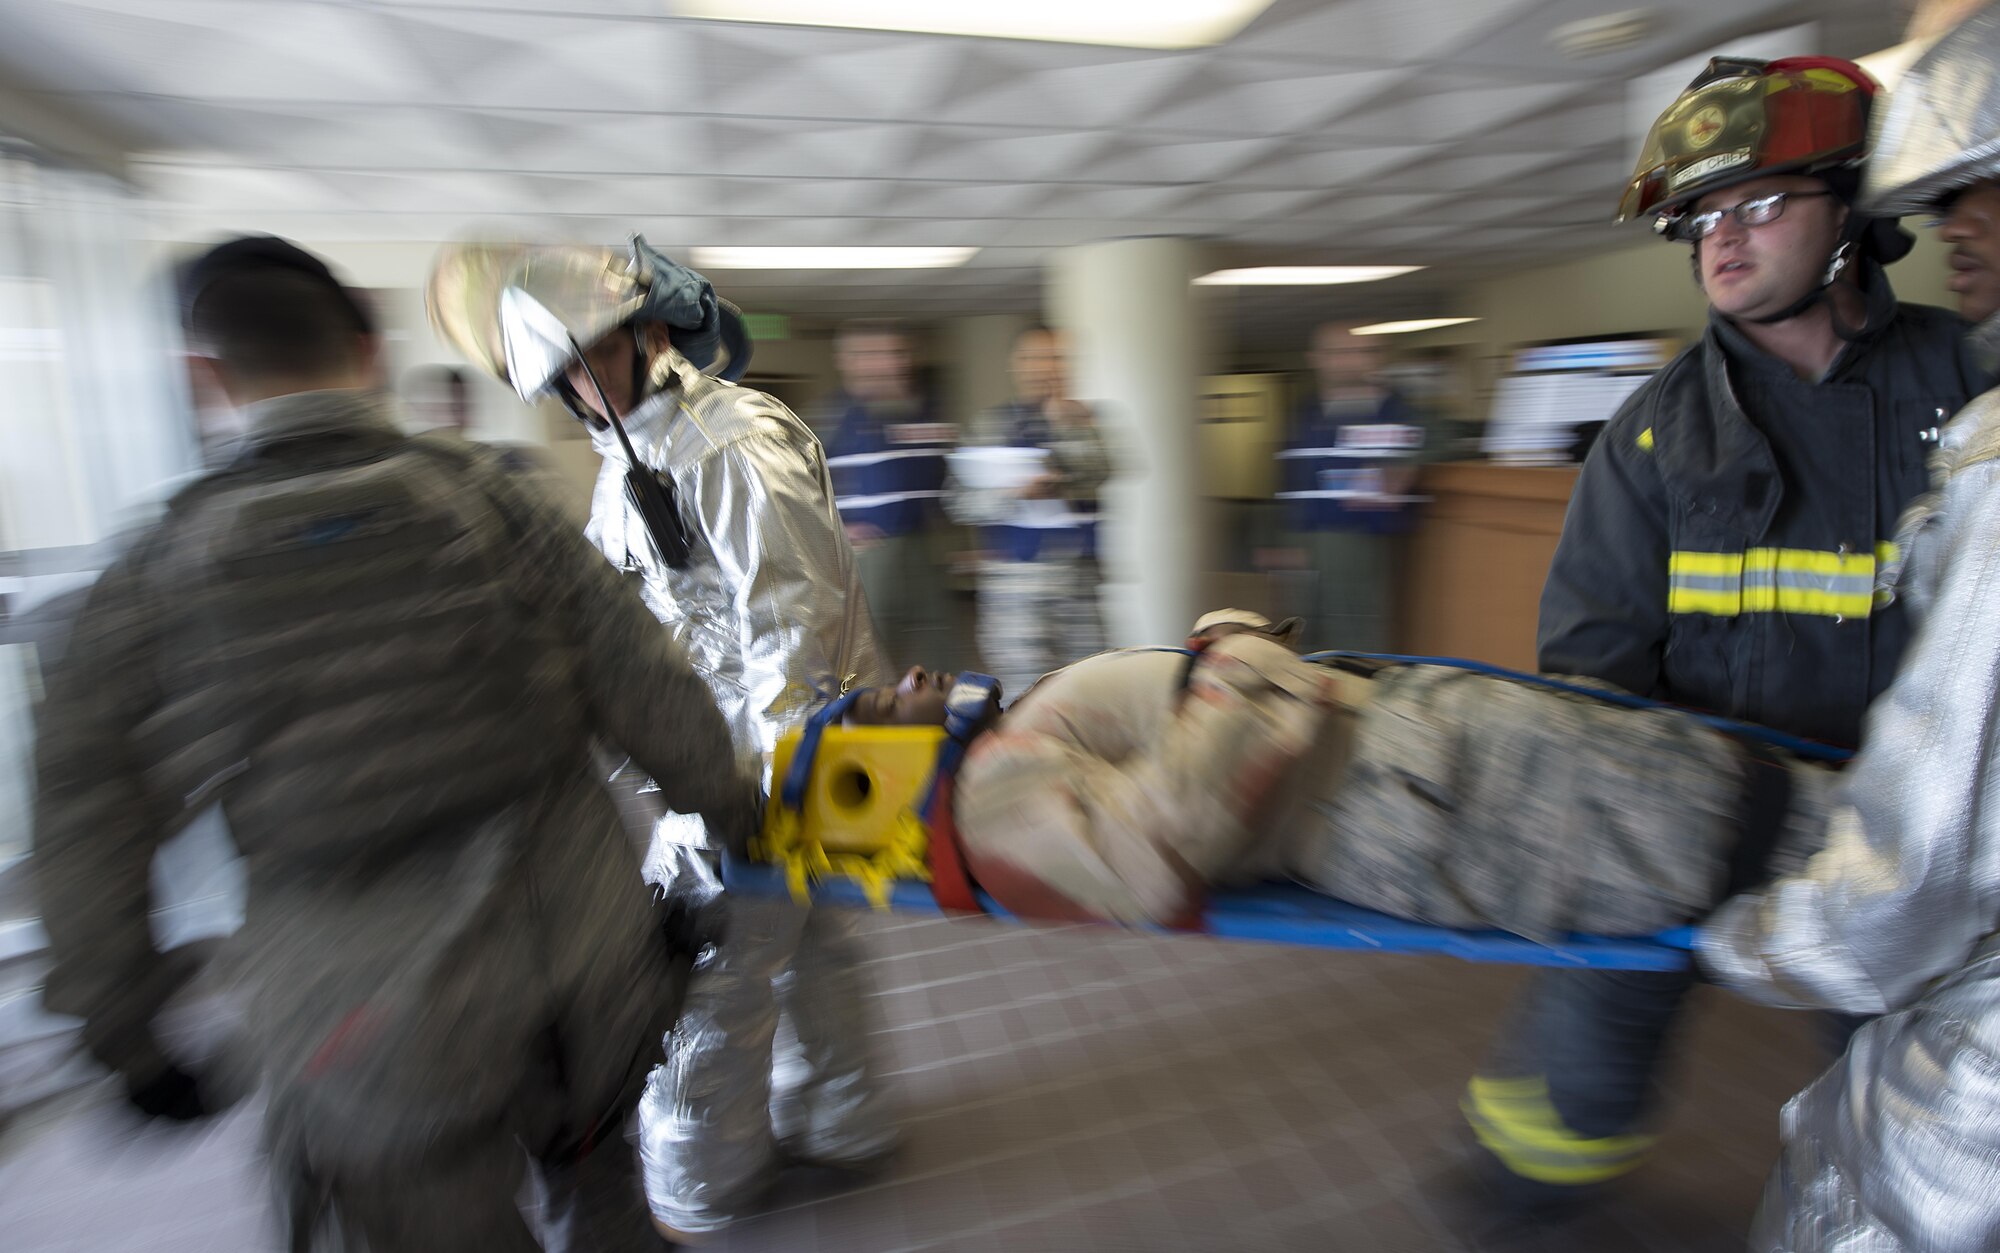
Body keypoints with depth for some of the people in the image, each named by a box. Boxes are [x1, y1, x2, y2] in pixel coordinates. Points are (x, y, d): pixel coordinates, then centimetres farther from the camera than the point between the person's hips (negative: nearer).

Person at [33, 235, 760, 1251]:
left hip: (372, 1033, 0)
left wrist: (129, 1042, 16)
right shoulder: (488, 500, -7)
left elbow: (86, 836, 3)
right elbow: (644, 687, -7)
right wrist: (731, 803, 8)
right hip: (582, 962, 1)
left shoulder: (155, 575, -4)